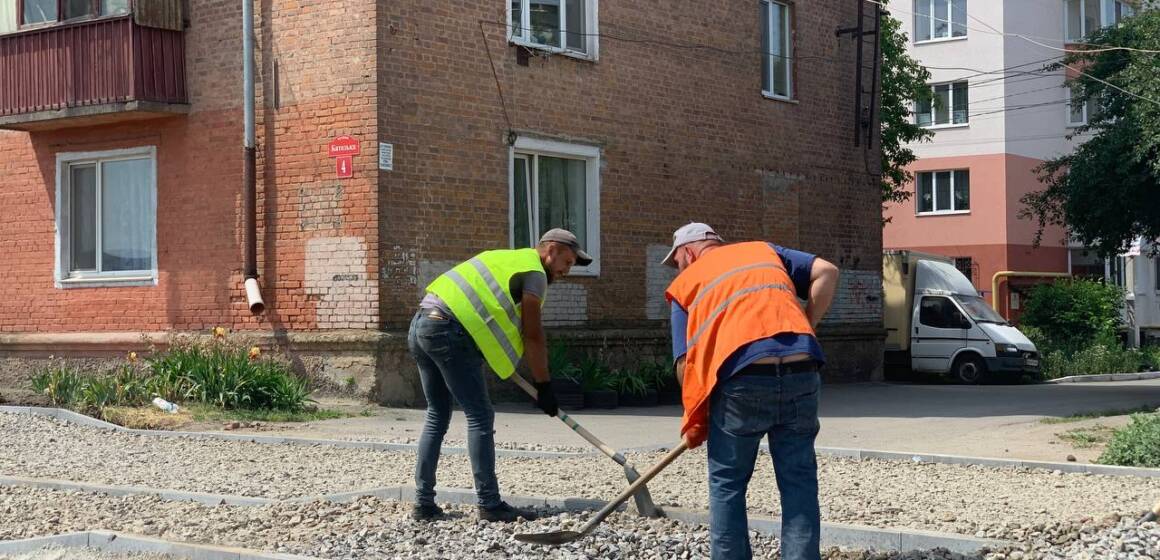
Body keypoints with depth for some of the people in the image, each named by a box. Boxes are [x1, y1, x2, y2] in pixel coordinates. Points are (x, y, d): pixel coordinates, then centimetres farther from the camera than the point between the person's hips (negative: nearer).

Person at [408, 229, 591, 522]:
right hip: (448, 331, -9)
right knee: (480, 417, -4)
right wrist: (543, 386, 3)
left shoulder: (506, 259, 29)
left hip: (419, 325, 9)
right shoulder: (534, 273, 1)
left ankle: (424, 503, 14)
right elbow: (533, 336, -2)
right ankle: (490, 504, -4)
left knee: (437, 416, 15)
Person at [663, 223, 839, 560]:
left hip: (744, 379, -2)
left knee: (727, 485, 14)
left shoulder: (686, 282, 18)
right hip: (801, 373, 3)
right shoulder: (764, 251, 27)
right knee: (799, 483, 11)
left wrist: (696, 422, 19)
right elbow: (826, 273, 13)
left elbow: (685, 363, 10)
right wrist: (804, 327, 16)